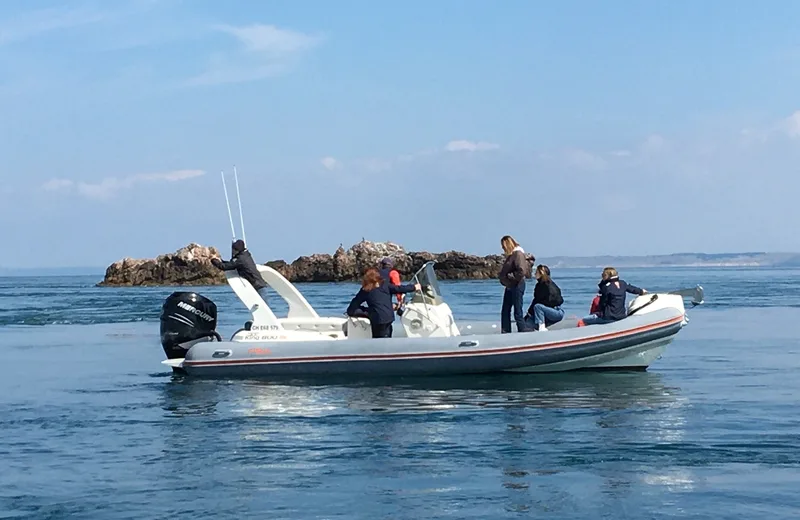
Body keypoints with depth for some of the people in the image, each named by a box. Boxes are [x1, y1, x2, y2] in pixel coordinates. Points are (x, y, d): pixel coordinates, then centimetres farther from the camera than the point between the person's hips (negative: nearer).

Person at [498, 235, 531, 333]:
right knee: (505, 311, 11)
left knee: (518, 312, -4)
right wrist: (502, 276, 4)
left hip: (517, 286, -10)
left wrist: (508, 276, -16)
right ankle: (505, 333, 16)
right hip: (509, 287, 10)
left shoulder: (518, 254, -14)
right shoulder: (510, 255, 13)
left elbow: (521, 272, -23)